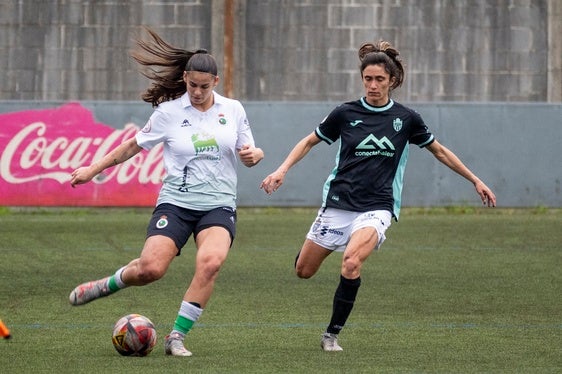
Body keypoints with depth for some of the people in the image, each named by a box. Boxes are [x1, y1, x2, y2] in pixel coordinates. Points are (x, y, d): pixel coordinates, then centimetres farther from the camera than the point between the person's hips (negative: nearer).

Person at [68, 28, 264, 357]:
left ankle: (177, 337, -18)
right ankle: (107, 285, 14)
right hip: (176, 203, -1)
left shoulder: (233, 110, 6)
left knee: (211, 262, -29)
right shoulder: (168, 112, 1)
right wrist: (94, 169, 15)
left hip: (219, 206, 1)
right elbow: (135, 145, 14)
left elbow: (249, 154, 16)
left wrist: (254, 155, -9)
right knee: (150, 268, -21)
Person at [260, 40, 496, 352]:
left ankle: (332, 334, -15)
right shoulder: (345, 113, 0)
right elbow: (310, 141, 13)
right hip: (338, 204, 2)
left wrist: (475, 180, 16)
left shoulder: (406, 118, 1)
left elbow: (439, 151, 15)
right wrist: (283, 169, -1)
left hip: (376, 208, -2)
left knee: (351, 262, -30)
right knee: (303, 271, 5)